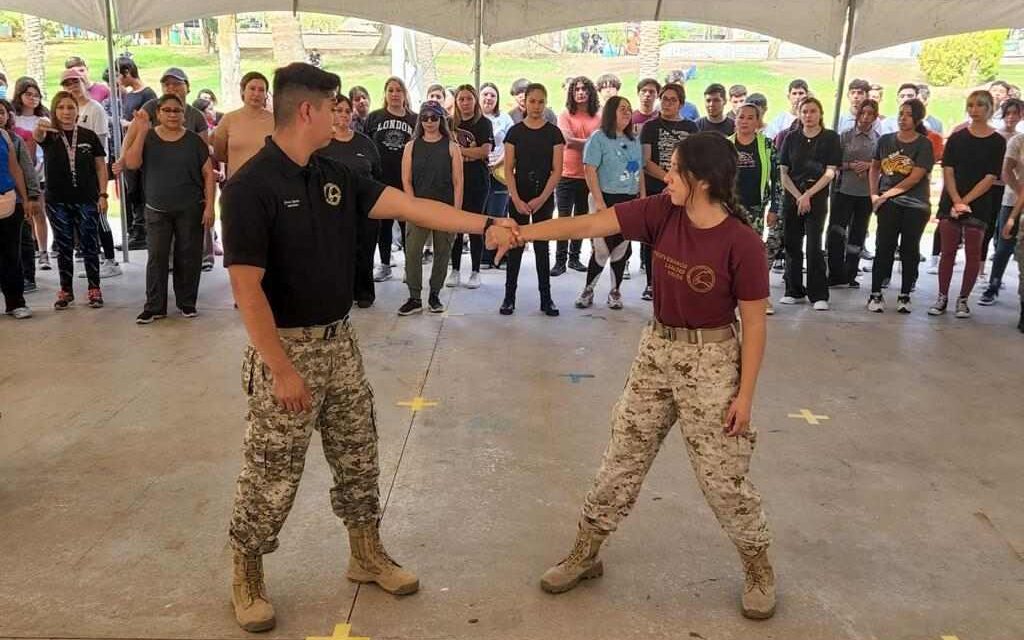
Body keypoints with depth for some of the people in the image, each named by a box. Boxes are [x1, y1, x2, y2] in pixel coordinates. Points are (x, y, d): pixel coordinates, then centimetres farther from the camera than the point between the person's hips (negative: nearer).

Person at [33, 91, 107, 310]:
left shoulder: (89, 136, 1)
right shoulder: (49, 135, -1)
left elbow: (101, 167, 4)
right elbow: (37, 137, -25)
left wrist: (102, 195, -3)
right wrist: (39, 128, -49)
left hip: (86, 201, 0)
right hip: (57, 202, 1)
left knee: (89, 246, 5)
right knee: (64, 248, 9)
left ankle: (94, 289, 15)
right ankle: (66, 291, 19)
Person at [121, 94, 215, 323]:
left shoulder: (194, 141, 1)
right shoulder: (147, 138, 4)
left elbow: (208, 175, 1)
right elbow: (131, 164, -10)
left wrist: (209, 206, -7)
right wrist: (141, 132, -16)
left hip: (190, 210, -1)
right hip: (157, 211, 1)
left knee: (188, 257, 4)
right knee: (157, 257, 2)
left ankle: (187, 302, 17)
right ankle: (154, 307, 7)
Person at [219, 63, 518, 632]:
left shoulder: (336, 176, 4)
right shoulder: (251, 187, -18)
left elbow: (410, 206, 1)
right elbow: (247, 287, -20)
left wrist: (485, 224, -6)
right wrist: (282, 368, -20)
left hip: (339, 340, 7)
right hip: (287, 347, -7)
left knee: (359, 456, 17)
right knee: (272, 475, 5)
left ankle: (367, 554, 35)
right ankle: (247, 576, 27)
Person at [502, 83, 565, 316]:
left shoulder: (554, 133, 1)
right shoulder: (515, 131, 1)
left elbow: (557, 170, -2)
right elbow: (509, 169, -1)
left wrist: (541, 199, -11)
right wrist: (516, 200, -11)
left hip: (544, 198, 0)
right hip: (518, 197, 0)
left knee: (542, 247, 5)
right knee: (515, 245, 3)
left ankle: (546, 298, 10)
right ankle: (509, 296, 9)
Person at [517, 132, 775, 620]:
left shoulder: (742, 244, -20)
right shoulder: (661, 213, -8)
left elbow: (753, 325, -13)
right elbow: (588, 225, -11)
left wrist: (745, 393, -12)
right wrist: (521, 233, -17)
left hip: (710, 360, -5)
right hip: (656, 349, 5)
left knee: (722, 475, 5)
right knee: (622, 459, 13)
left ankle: (759, 568, 29)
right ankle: (584, 555, 28)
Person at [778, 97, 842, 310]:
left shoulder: (830, 138, 1)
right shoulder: (791, 138, 8)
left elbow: (830, 172, -4)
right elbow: (783, 172, 5)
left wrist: (808, 195, -11)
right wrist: (798, 196, -7)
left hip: (817, 198, -3)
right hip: (792, 197, 3)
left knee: (814, 247, -9)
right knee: (792, 245, 5)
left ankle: (819, 295, -4)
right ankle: (794, 291, 15)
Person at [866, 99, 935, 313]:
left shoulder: (924, 144, -3)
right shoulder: (885, 140, 7)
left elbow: (915, 177, -11)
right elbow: (874, 169, 17)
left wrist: (886, 194, -11)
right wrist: (874, 195, 4)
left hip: (916, 205, -1)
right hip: (889, 203, 2)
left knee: (910, 249, 5)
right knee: (884, 247, -2)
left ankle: (904, 296, 13)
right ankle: (875, 294, 2)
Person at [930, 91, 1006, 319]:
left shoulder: (997, 142, 0)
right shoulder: (957, 138, 7)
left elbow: (990, 177, -7)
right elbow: (948, 172, 0)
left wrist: (965, 201, -15)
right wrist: (955, 201, -14)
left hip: (979, 204, -2)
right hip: (950, 202, 2)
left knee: (973, 253, 3)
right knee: (948, 251, 3)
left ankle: (963, 300, 12)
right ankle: (942, 297, 11)